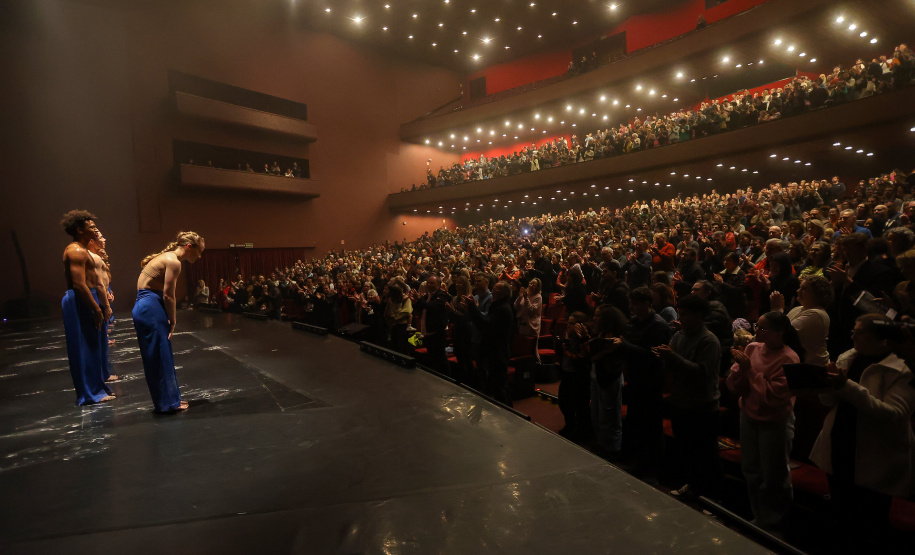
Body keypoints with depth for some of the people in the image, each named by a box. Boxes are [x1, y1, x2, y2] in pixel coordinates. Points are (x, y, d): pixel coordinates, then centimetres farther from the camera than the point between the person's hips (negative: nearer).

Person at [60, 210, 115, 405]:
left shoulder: (82, 250, 17)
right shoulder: (76, 251, -16)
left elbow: (91, 282, 19)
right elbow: (79, 284, -24)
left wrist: (104, 305, 16)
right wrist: (96, 308, -22)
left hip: (85, 300, 11)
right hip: (79, 302, -11)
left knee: (92, 345, 16)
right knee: (84, 348, -4)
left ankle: (95, 386, 26)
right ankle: (90, 394, 4)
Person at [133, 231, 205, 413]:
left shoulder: (168, 257, 16)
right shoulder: (174, 262, -15)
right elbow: (168, 296, -16)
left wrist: (171, 318, 9)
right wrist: (173, 321, -6)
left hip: (148, 307, 10)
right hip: (150, 309, -10)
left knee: (163, 356, 15)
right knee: (160, 357, -1)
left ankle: (170, 398, 25)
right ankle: (166, 403, 9)